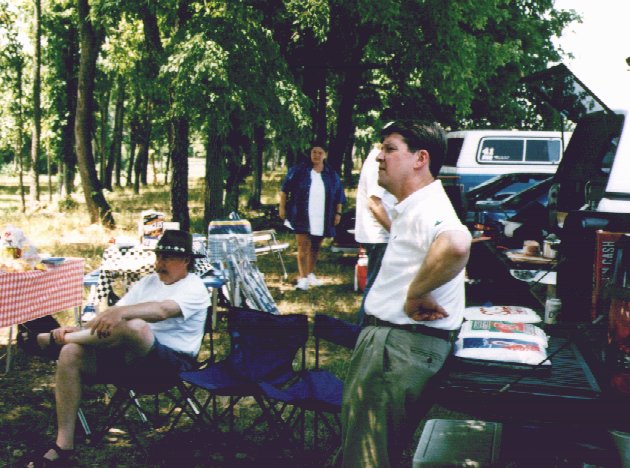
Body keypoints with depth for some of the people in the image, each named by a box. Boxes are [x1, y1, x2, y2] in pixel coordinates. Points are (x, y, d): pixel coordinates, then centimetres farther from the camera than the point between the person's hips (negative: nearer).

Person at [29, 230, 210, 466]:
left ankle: (57, 338, -14)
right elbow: (112, 313, 13)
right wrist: (80, 331, -4)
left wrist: (122, 312, -39)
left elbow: (163, 310, -24)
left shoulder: (194, 288, -3)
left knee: (135, 326, -38)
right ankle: (63, 445, -12)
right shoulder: (148, 282, 21)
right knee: (71, 354, -15)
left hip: (172, 363, -7)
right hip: (131, 357, 7)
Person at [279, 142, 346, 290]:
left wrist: (338, 213, 7)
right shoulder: (298, 171, 1)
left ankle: (311, 274, 30)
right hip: (302, 217, -3)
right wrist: (282, 207, -2)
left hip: (322, 219, 3)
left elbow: (339, 196, 14)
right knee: (303, 246, -9)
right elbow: (285, 189, 3)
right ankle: (302, 278, -10)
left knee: (315, 247, 13)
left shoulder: (332, 175, 9)